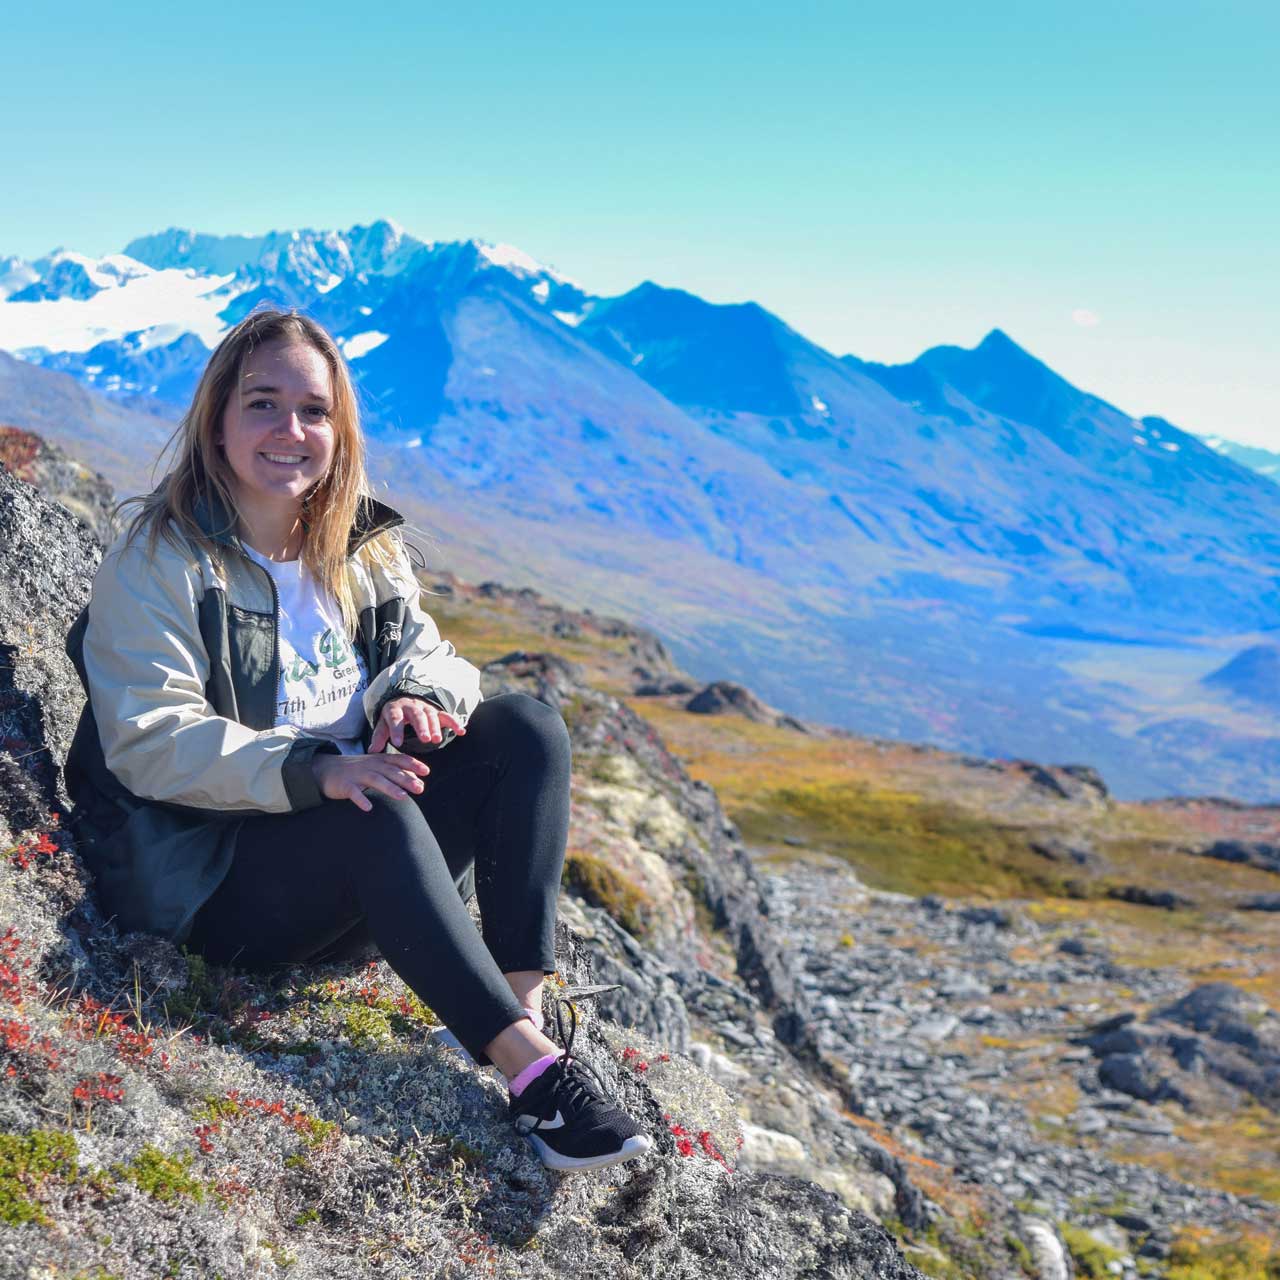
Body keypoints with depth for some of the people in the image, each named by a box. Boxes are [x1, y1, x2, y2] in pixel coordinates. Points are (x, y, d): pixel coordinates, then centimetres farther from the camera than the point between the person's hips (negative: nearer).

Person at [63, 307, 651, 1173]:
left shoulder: (367, 550, 10)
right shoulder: (160, 560, -8)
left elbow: (434, 657, 12)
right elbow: (149, 741, -17)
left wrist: (419, 695, -15)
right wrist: (309, 771, -32)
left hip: (366, 872, 6)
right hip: (218, 879, -6)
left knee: (527, 727, -13)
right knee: (378, 815, -36)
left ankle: (525, 997, -25)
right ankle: (530, 1064, -35)